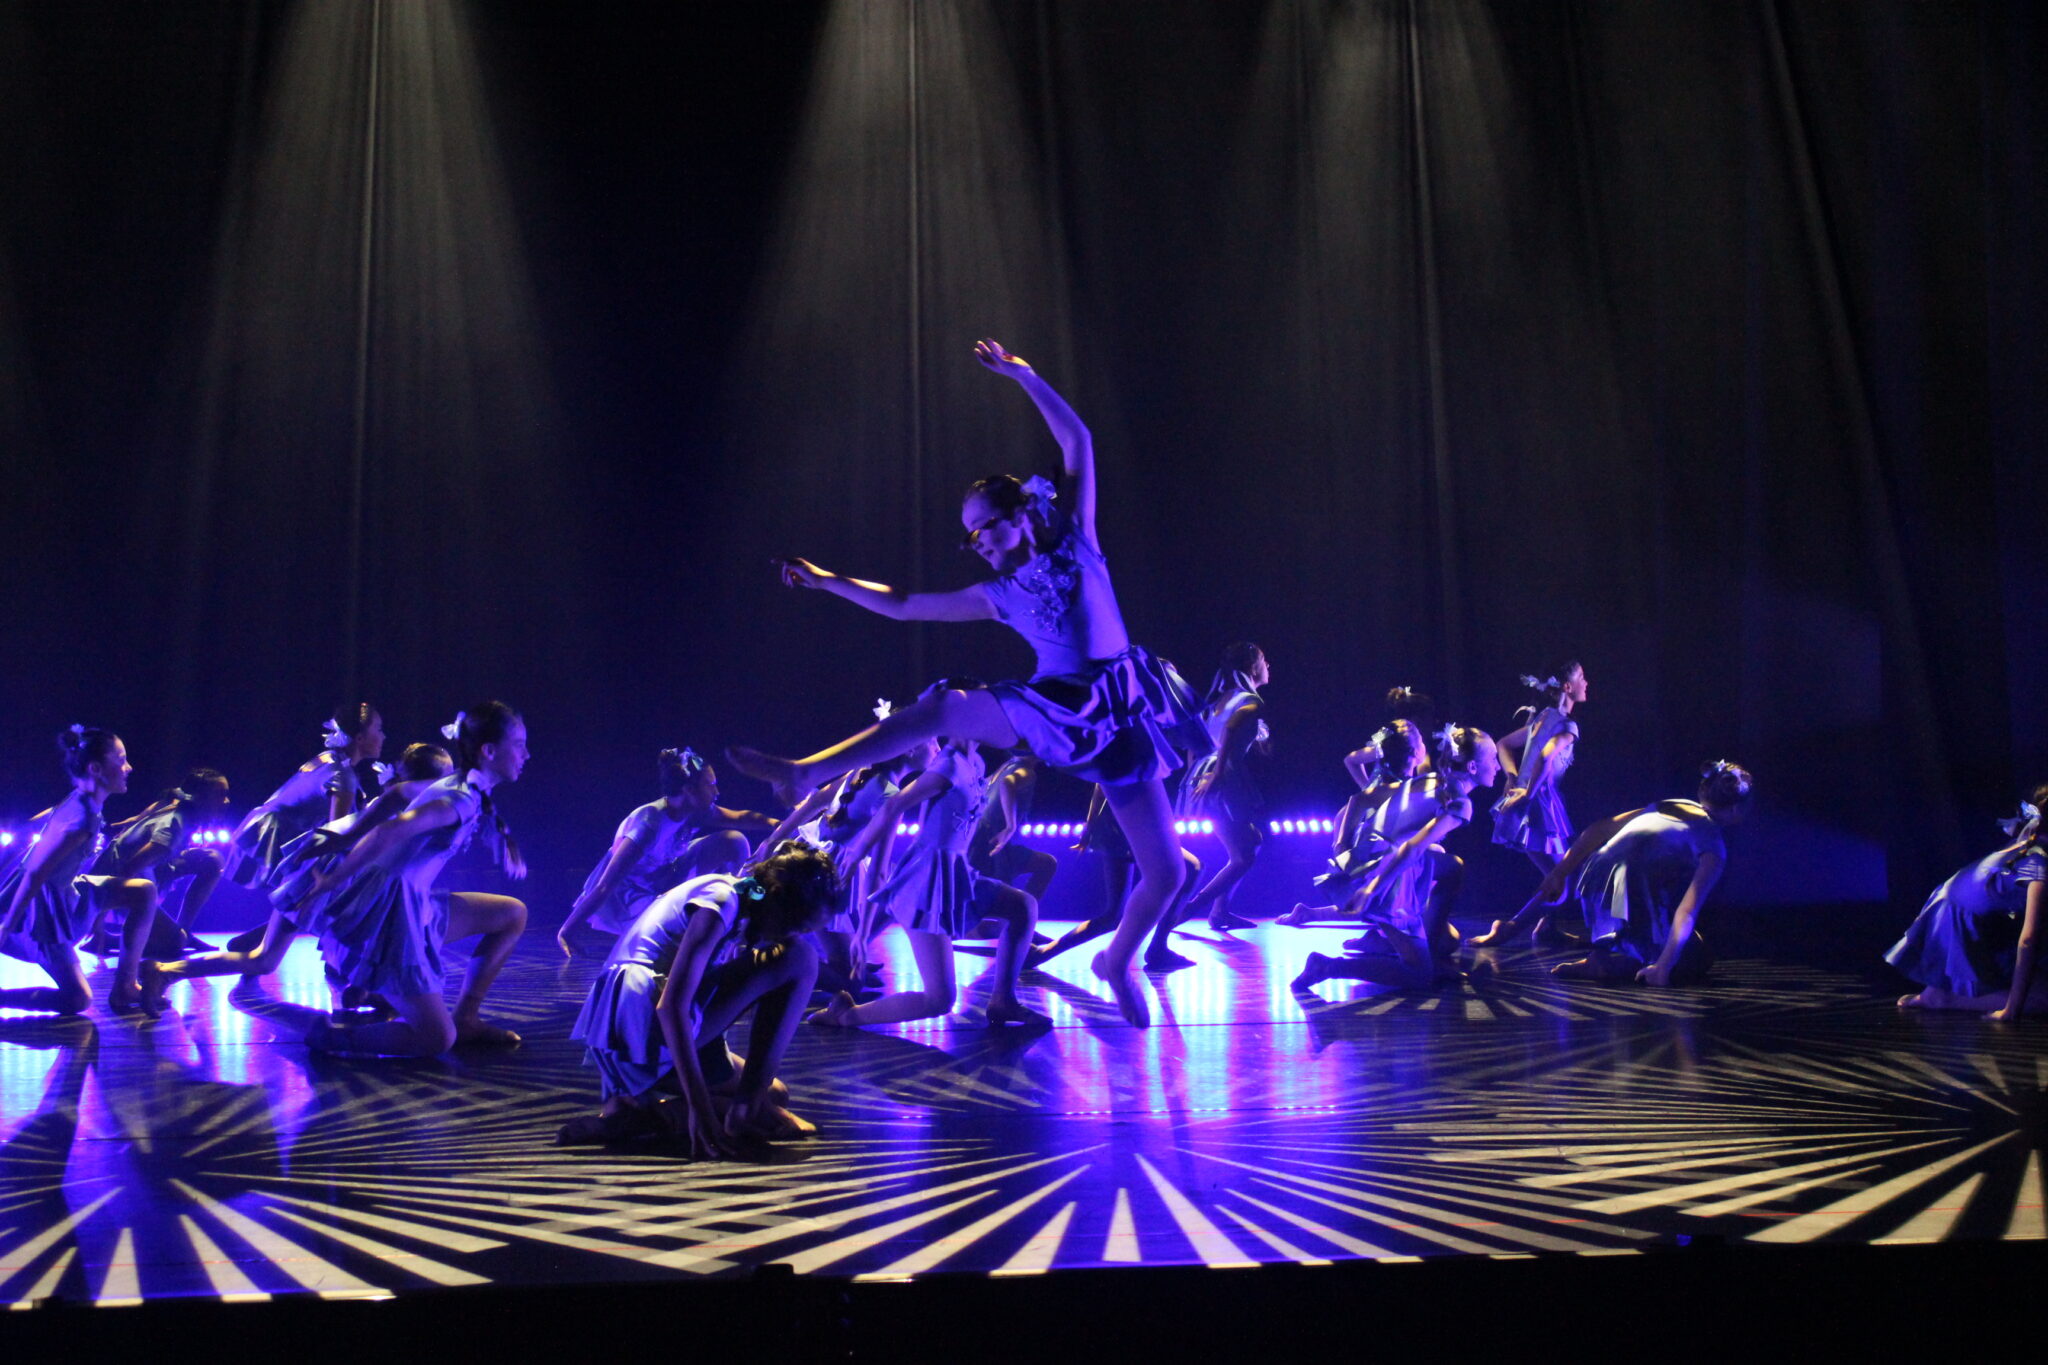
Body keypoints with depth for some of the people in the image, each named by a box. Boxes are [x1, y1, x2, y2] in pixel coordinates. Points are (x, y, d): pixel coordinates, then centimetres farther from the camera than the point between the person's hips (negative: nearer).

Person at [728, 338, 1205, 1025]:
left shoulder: (1076, 544, 5)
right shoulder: (996, 595, 11)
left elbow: (1077, 440, 3)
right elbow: (901, 604, 15)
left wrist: (1023, 375, 2)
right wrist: (827, 581, 12)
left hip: (1121, 718, -1)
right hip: (1058, 708, 1)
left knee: (1166, 871, -3)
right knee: (941, 708, -20)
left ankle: (1117, 962, 25)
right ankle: (805, 773, -21)